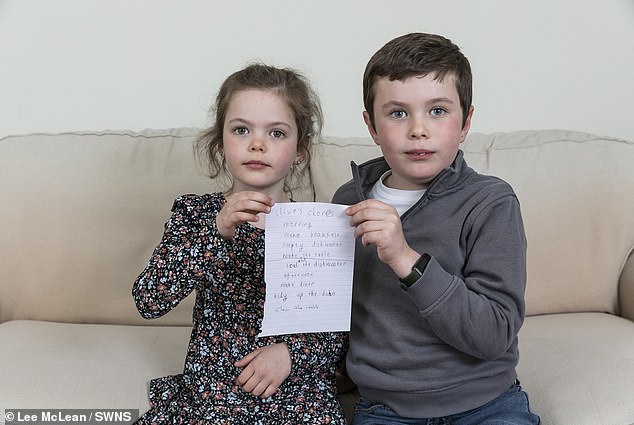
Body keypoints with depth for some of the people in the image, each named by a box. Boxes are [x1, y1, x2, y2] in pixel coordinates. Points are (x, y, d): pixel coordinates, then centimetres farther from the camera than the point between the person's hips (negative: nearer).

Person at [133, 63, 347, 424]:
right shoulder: (195, 213, 0)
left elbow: (342, 331, 3)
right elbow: (148, 301, -13)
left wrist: (290, 352, -15)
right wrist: (218, 231, -23)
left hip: (296, 395, 0)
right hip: (207, 391, 1)